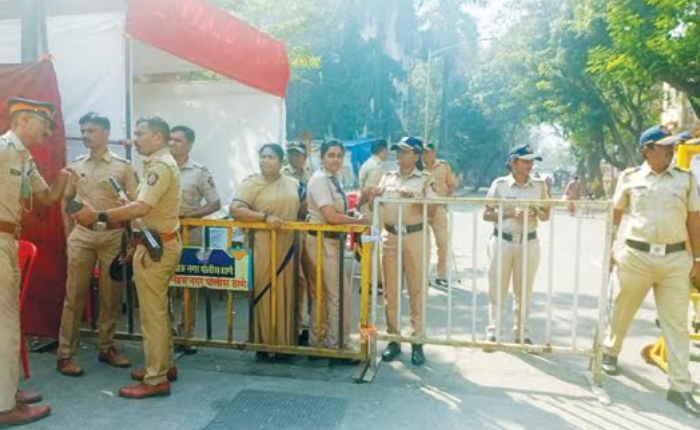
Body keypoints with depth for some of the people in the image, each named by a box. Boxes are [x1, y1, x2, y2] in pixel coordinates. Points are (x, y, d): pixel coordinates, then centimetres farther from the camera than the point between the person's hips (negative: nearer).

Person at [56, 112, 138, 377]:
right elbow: (65, 200, 17)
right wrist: (69, 233, 9)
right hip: (82, 236, 1)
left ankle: (107, 347, 22)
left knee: (111, 296, 7)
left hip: (113, 236, -1)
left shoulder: (123, 166, 1)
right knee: (75, 295, 2)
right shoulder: (76, 165, 8)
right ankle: (65, 354, 9)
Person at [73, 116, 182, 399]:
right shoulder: (159, 163, 17)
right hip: (158, 242, 11)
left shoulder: (161, 165, -16)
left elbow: (141, 207, -27)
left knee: (152, 312, -4)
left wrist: (99, 216, -23)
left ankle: (156, 379, 4)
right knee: (157, 309, 17)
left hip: (155, 245, -11)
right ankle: (164, 365, 28)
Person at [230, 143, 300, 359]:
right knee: (263, 294, 0)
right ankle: (262, 343, 12)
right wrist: (265, 217, -24)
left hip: (287, 248, 5)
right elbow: (235, 209, -16)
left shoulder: (293, 183, 13)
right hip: (263, 248, -4)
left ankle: (283, 342, 20)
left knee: (285, 295, 8)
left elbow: (299, 210, 25)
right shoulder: (251, 183, -3)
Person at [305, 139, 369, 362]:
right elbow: (331, 216, -21)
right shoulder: (319, 180, -15)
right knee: (341, 294, -4)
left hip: (333, 241, 9)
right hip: (322, 241, -9)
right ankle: (337, 345, 9)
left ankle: (318, 342, 30)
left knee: (322, 294, 17)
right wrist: (360, 221, -12)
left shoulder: (334, 180, 11)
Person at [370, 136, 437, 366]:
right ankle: (393, 339, 19)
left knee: (417, 290, 2)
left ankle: (417, 341, 12)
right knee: (391, 291, 7)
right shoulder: (387, 177, 11)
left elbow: (432, 211, -6)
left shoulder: (425, 180, 1)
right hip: (390, 237, 4)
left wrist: (415, 198, -20)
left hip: (416, 237, -3)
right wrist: (373, 196, -7)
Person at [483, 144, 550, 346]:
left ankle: (521, 333, 22)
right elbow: (487, 215, -2)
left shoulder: (539, 185, 3)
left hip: (529, 242, 2)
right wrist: (509, 212, -16)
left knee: (524, 291, 10)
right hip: (502, 241, -2)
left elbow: (546, 215, 10)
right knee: (497, 289, 3)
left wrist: (537, 213, -12)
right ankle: (492, 332, 13)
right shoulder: (499, 184, -3)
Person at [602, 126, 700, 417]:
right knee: (623, 310, 14)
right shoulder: (630, 178, 2)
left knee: (677, 323, 4)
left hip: (676, 258, 1)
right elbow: (616, 216, 9)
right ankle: (610, 352, 39)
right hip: (636, 255, -1)